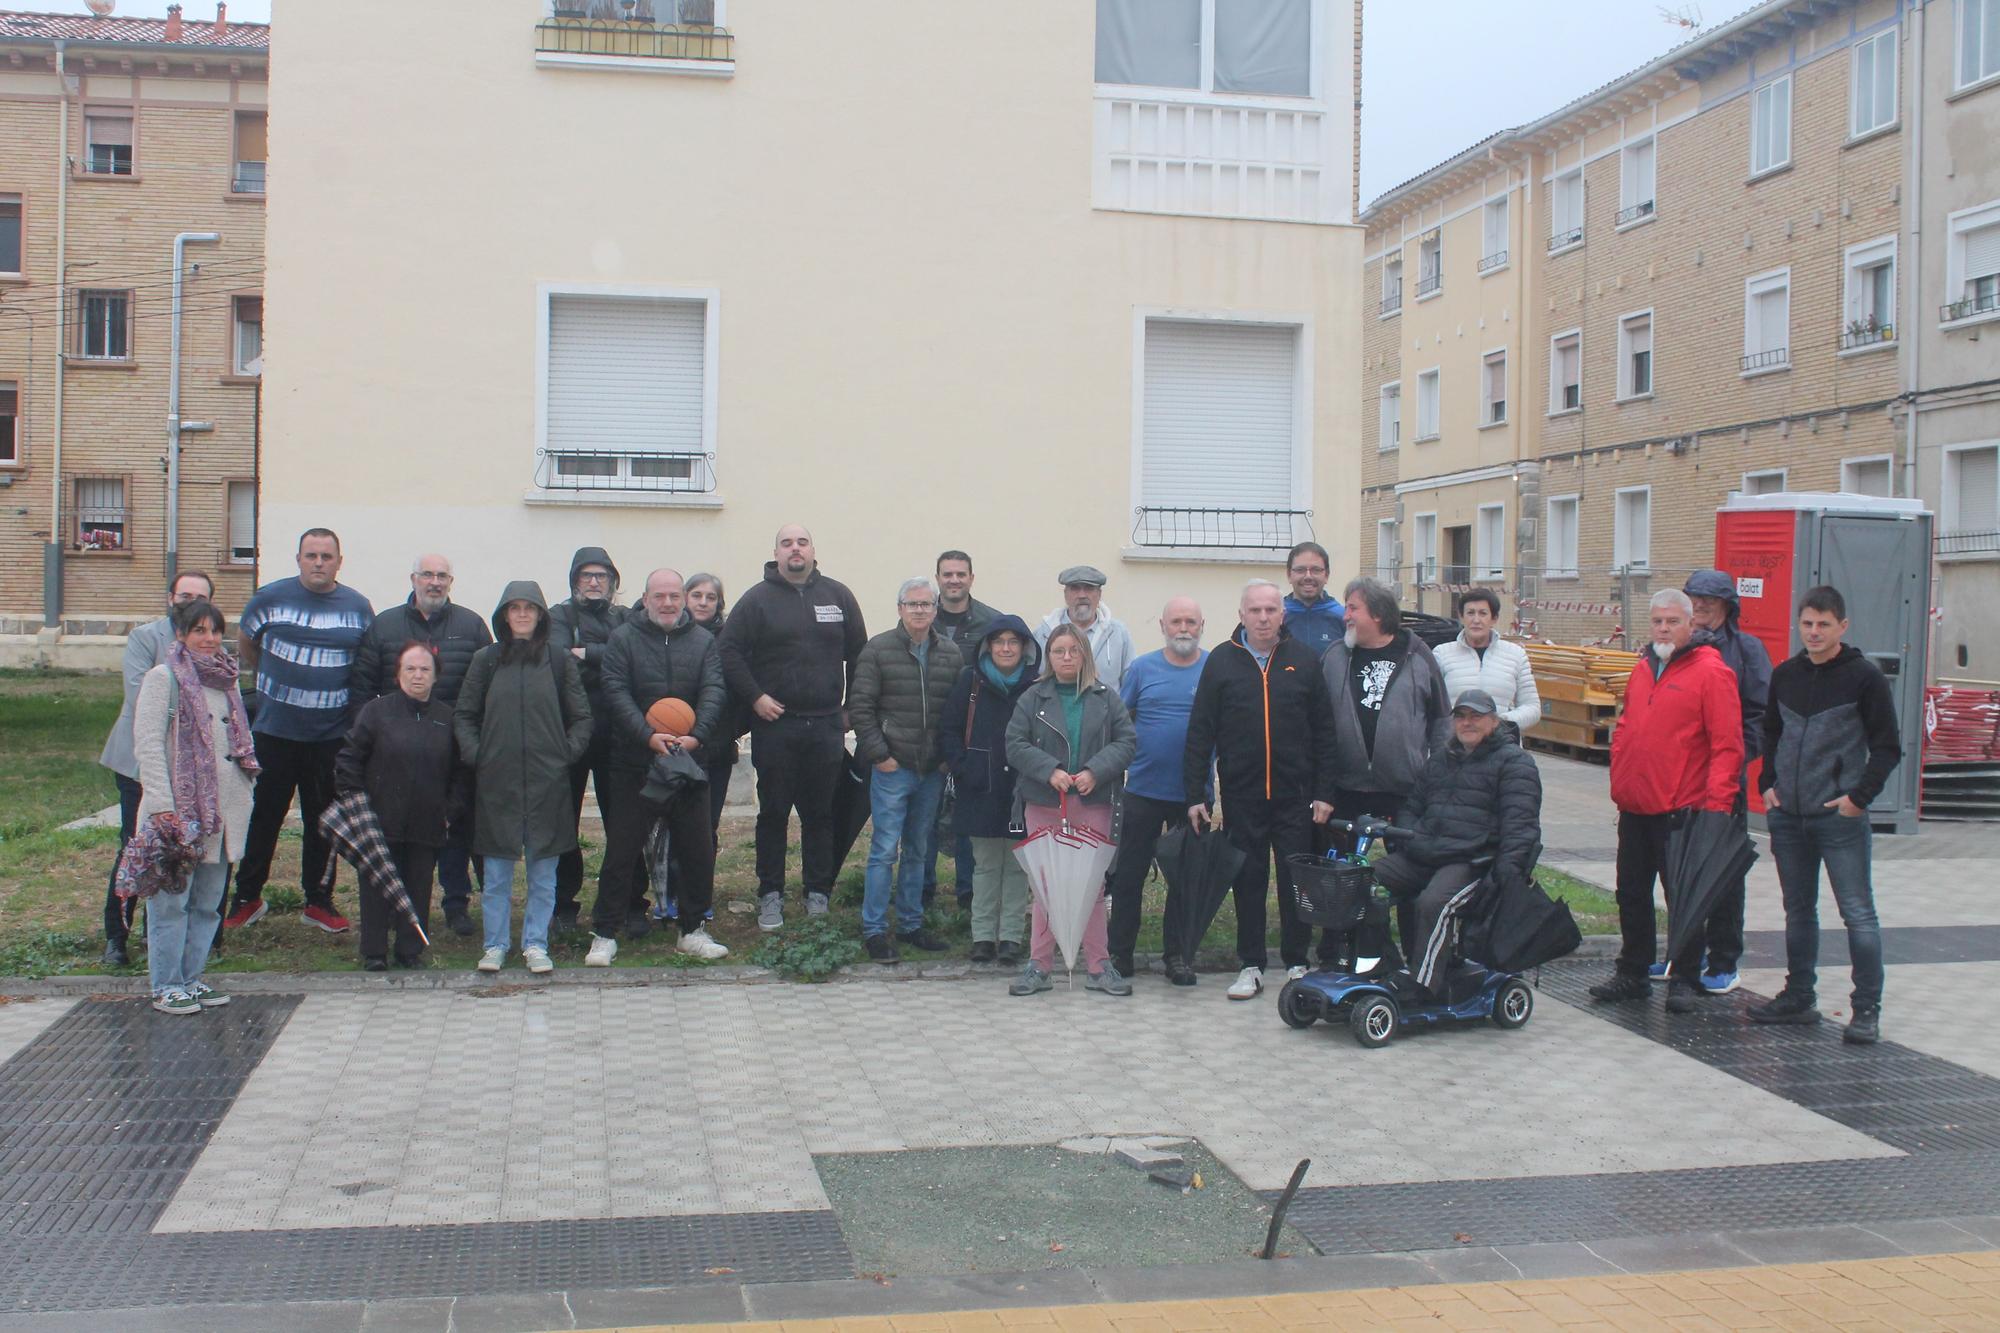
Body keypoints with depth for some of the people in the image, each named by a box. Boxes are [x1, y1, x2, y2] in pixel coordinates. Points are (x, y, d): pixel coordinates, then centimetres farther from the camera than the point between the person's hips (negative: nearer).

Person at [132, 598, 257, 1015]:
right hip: (180, 807, -6)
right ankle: (166, 987, 6)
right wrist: (162, 805, -18)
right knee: (172, 900, -1)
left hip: (224, 808, 7)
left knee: (208, 901, 10)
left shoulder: (226, 679, 16)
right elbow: (148, 744, -11)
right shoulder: (163, 678, -5)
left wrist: (248, 787, 13)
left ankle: (192, 978, 19)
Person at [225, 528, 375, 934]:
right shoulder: (270, 598, -1)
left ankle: (318, 901, 20)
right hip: (274, 731, -1)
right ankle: (248, 897, 19)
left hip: (333, 734, 1)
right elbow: (244, 643, 15)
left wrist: (362, 711, 9)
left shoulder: (359, 607, 3)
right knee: (263, 816, 5)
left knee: (324, 820, 9)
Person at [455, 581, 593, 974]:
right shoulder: (486, 660, 7)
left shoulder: (560, 660, 5)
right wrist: (475, 754, -1)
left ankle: (536, 944, 14)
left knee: (543, 870, 5)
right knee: (496, 871, 5)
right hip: (496, 781, 0)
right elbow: (463, 716, 11)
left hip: (547, 781, 0)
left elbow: (581, 717, 8)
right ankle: (495, 945, 14)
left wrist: (567, 754, -1)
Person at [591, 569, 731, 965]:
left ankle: (693, 930, 20)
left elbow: (714, 692, -3)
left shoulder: (703, 641, 7)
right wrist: (647, 736, -21)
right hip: (634, 765, -2)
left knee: (697, 849, 6)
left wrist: (696, 736, -19)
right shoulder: (623, 639, 1)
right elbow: (617, 693, -9)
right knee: (622, 850, 2)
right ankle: (604, 934, 11)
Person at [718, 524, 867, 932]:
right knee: (773, 813, 5)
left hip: (826, 726, 2)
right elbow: (730, 651, -2)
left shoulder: (838, 596, 7)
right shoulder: (757, 599, 1)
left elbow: (858, 654, 11)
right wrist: (755, 697, -10)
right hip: (774, 725, -2)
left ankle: (819, 894, 17)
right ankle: (771, 895, 13)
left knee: (820, 813, 8)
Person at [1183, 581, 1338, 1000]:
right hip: (1241, 795, 0)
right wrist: (1194, 794, -4)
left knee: (1297, 882, 5)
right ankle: (1251, 966, 16)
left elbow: (1324, 732, 4)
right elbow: (1200, 733, 1)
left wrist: (1324, 792, -1)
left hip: (1295, 794, 0)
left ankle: (1297, 963, 17)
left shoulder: (1304, 661, 4)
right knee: (1247, 882, 7)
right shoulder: (1221, 662, 2)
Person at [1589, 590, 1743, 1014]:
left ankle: (1683, 980, 14)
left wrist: (1717, 803, -19)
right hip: (1634, 807, 7)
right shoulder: (1644, 669, 14)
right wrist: (1619, 782, 12)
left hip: (1680, 811, -7)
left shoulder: (1711, 672, -8)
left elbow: (1727, 745, -12)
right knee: (1631, 894, 14)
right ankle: (1631, 974, 26)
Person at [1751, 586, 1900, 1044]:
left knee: (1858, 914, -3)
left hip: (1840, 818, -5)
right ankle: (1799, 998, 23)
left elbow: (1887, 748, -4)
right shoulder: (1785, 675, 9)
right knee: (1798, 911, 13)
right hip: (1787, 817, 5)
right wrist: (1767, 784, 8)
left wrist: (1859, 797, -11)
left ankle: (1867, 1010, 2)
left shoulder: (1864, 676, -5)